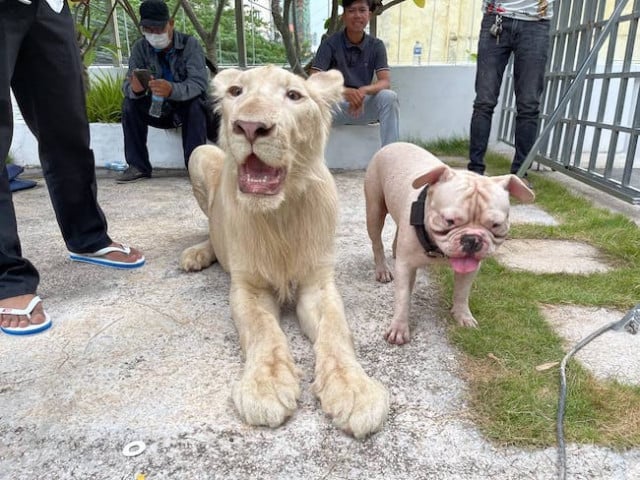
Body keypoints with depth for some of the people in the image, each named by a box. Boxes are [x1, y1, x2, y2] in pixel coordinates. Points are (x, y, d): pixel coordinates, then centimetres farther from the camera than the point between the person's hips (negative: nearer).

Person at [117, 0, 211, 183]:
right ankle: (138, 166, -17)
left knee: (196, 103, -34)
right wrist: (134, 88, -41)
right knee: (130, 103, -20)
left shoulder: (190, 44, -16)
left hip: (188, 108, -3)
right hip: (158, 110, 3)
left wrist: (172, 90, -50)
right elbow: (127, 85, -15)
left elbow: (199, 82, -31)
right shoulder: (140, 48, -7)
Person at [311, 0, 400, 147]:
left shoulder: (376, 45, 1)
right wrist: (344, 91, -36)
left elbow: (385, 82, -10)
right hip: (334, 104, -2)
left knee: (389, 97, -26)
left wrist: (364, 90, -33)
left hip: (364, 105, 2)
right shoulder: (330, 44, -6)